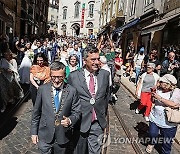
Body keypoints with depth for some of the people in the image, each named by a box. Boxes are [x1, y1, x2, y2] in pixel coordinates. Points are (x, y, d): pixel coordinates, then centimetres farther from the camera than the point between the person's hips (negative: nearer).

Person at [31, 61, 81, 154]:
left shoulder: (72, 91, -9)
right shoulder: (42, 89, -7)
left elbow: (76, 112, -2)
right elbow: (36, 112, 0)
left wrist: (70, 120, -22)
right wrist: (34, 132, 2)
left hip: (63, 137, 0)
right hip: (45, 136, 0)